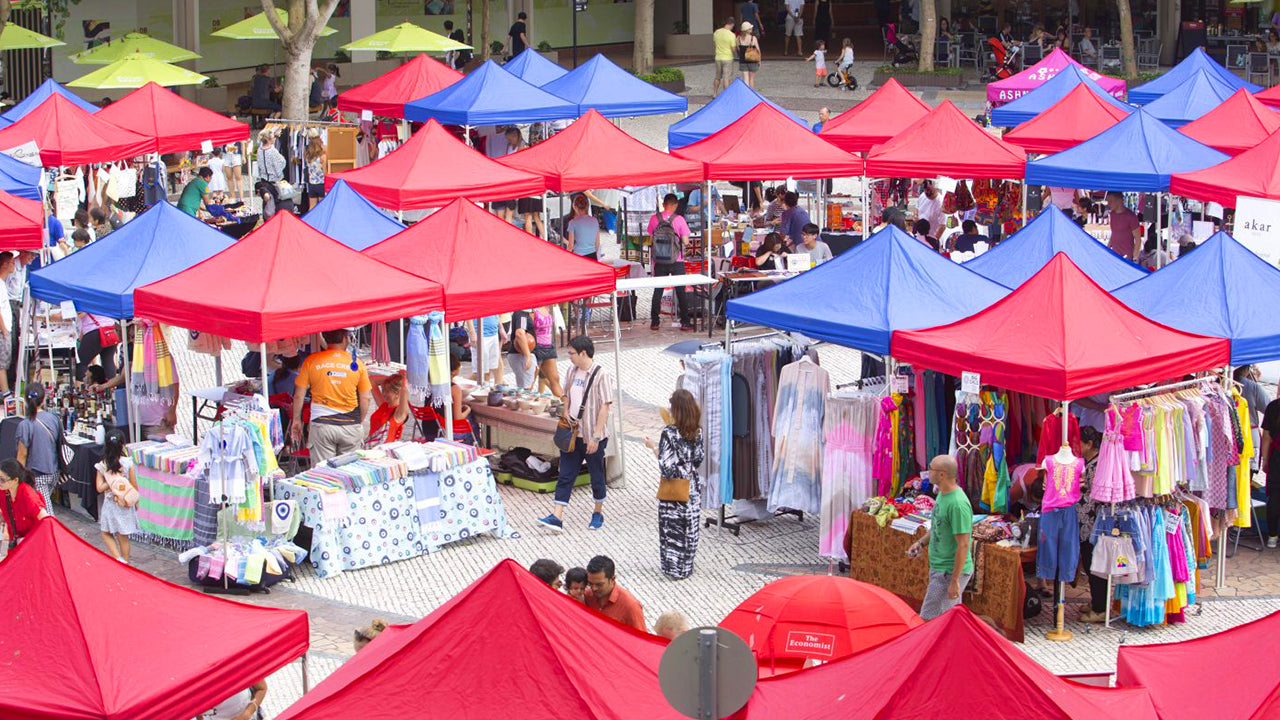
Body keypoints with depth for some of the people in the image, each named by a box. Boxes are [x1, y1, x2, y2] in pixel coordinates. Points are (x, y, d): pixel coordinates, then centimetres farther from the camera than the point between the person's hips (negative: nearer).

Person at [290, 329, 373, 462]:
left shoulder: (311, 361, -2)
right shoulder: (356, 363, 1)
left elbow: (299, 395, 0)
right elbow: (366, 399, 3)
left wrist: (296, 420, 12)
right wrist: (360, 422, 16)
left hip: (322, 425, -1)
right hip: (351, 425, 1)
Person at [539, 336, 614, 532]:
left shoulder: (601, 376, -15)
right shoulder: (571, 371, 7)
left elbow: (605, 407, -17)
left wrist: (596, 437, -19)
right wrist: (566, 414, 3)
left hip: (593, 436, -6)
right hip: (572, 434, 6)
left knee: (597, 476, 9)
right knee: (565, 475, 1)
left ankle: (598, 513, 25)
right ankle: (557, 517, -1)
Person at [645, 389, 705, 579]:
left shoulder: (669, 433, -21)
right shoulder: (697, 431, -4)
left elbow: (666, 465, -19)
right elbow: (698, 458, 4)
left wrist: (653, 447, -7)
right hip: (693, 485, 5)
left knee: (672, 527, 7)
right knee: (690, 526, 15)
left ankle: (674, 568, 13)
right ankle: (687, 566, 25)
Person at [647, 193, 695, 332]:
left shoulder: (654, 219, -3)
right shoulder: (678, 219, -11)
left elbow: (651, 240, 4)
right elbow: (686, 241, -9)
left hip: (659, 262, 2)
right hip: (676, 262, -2)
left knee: (657, 291, 12)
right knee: (680, 291, 7)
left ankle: (654, 322, 13)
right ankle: (685, 322, 8)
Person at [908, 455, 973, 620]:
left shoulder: (958, 504, -24)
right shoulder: (942, 494, 7)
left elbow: (963, 545, -24)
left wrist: (955, 581, -22)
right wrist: (921, 542, 9)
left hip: (950, 572, -10)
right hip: (938, 567, 10)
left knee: (927, 619, -7)